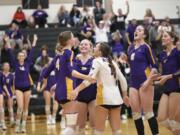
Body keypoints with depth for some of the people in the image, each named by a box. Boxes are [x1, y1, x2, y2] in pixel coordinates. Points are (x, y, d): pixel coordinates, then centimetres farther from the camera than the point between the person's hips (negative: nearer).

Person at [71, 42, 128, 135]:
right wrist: (125, 96, 30)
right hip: (116, 97, 6)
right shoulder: (112, 62, 15)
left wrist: (77, 90, -26)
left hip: (104, 97, -6)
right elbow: (122, 80, 18)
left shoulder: (97, 61, -3)